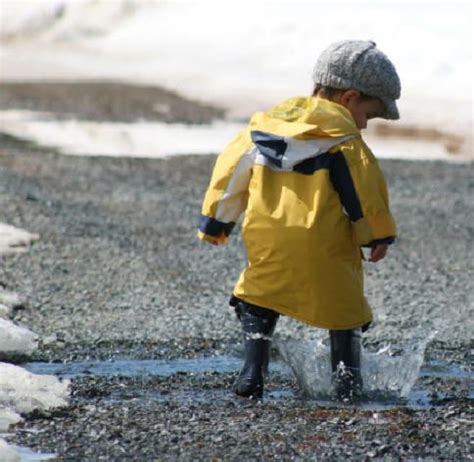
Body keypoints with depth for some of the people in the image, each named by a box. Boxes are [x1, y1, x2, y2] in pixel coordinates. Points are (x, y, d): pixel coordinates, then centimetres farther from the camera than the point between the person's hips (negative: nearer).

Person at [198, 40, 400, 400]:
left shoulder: (266, 125, 13)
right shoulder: (343, 139, -2)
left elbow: (232, 171, 16)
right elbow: (367, 189, -4)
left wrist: (215, 222, 25)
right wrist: (379, 234, 10)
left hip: (266, 241, 3)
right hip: (324, 245, -3)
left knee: (256, 298, 18)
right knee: (342, 305, 12)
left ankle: (254, 368, 3)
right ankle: (347, 376, 4)